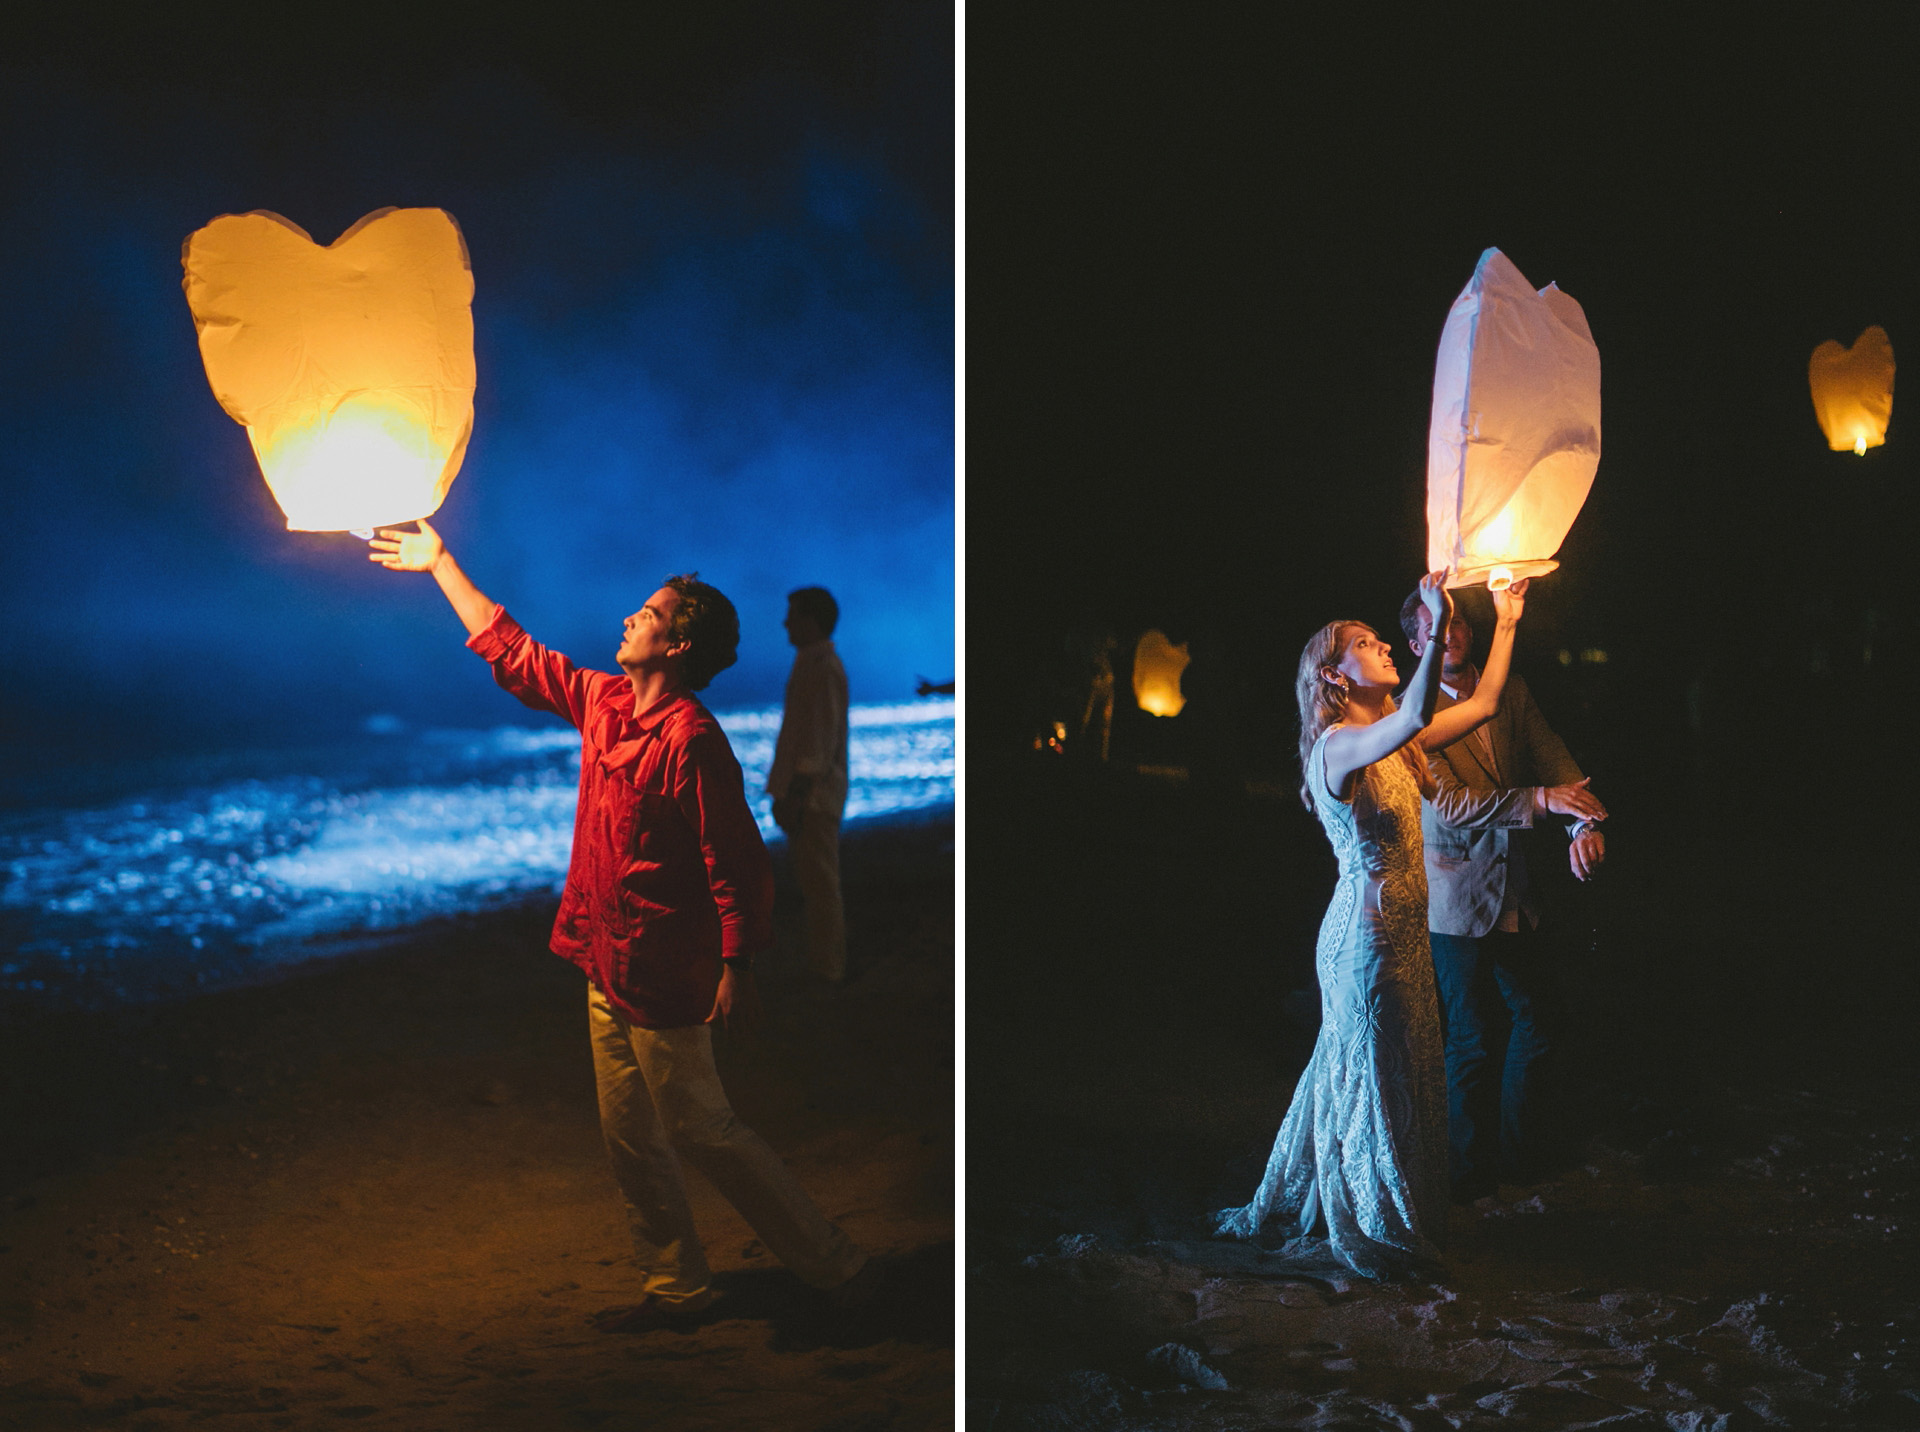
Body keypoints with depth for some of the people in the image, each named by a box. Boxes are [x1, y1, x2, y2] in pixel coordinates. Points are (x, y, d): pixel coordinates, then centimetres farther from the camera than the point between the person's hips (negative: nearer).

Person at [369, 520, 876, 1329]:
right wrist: (441, 564, 23)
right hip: (607, 962, 9)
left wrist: (736, 971, -22)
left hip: (661, 973, -9)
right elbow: (511, 653, 19)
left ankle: (834, 1267, 7)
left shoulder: (690, 739, -19)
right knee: (631, 1142, 13)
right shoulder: (603, 702, 6)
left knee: (700, 1130, -3)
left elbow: (736, 864, -20)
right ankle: (674, 1287, 24)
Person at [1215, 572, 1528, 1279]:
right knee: (1375, 1076, 4)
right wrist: (1438, 624, -42)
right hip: (1369, 934, -9)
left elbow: (1481, 704, 13)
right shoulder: (1336, 745, -19)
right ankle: (1376, 1231, 19)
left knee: (1371, 1068, 19)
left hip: (1402, 931, 9)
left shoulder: (1393, 742, 8)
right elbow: (1413, 717, -38)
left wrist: (1506, 623, 11)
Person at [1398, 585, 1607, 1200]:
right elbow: (1447, 802, -19)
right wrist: (1539, 800, -26)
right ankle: (1471, 1165, 22)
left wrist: (1584, 824, -19)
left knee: (1536, 1022, 12)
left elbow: (1556, 763, 0)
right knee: (1469, 1038, 5)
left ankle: (1521, 1149, 31)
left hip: (1516, 890, 5)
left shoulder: (1511, 691, 6)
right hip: (1456, 900, -5)